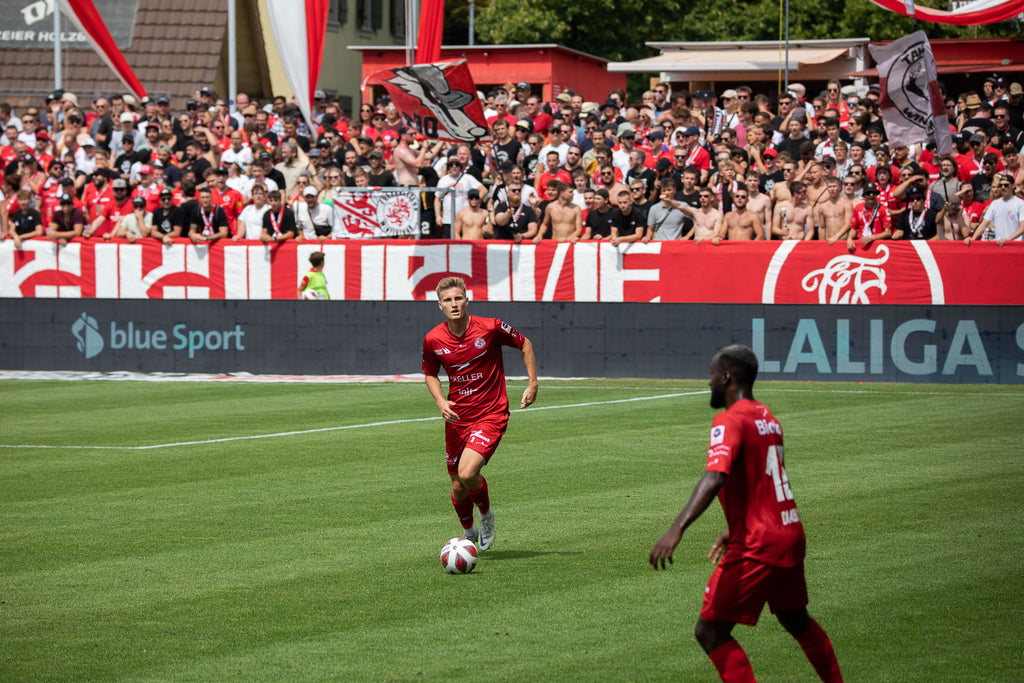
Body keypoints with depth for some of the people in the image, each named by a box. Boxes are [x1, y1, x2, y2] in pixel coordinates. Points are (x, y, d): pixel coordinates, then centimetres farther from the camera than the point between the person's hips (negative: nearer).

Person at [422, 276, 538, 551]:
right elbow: (430, 373, 14)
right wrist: (440, 401, -4)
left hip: (490, 415, -4)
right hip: (456, 417, 4)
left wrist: (532, 383, -2)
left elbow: (524, 344, 4)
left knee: (467, 473, -24)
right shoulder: (433, 340, -4)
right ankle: (468, 532, 40)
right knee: (458, 488, 9)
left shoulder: (489, 327, -13)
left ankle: (486, 515, 8)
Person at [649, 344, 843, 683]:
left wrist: (677, 529, -41)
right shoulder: (767, 418, 13)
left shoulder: (730, 421, -15)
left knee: (710, 632, -6)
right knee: (796, 620, 29)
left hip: (757, 547, -9)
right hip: (791, 535, 9)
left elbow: (715, 478, -31)